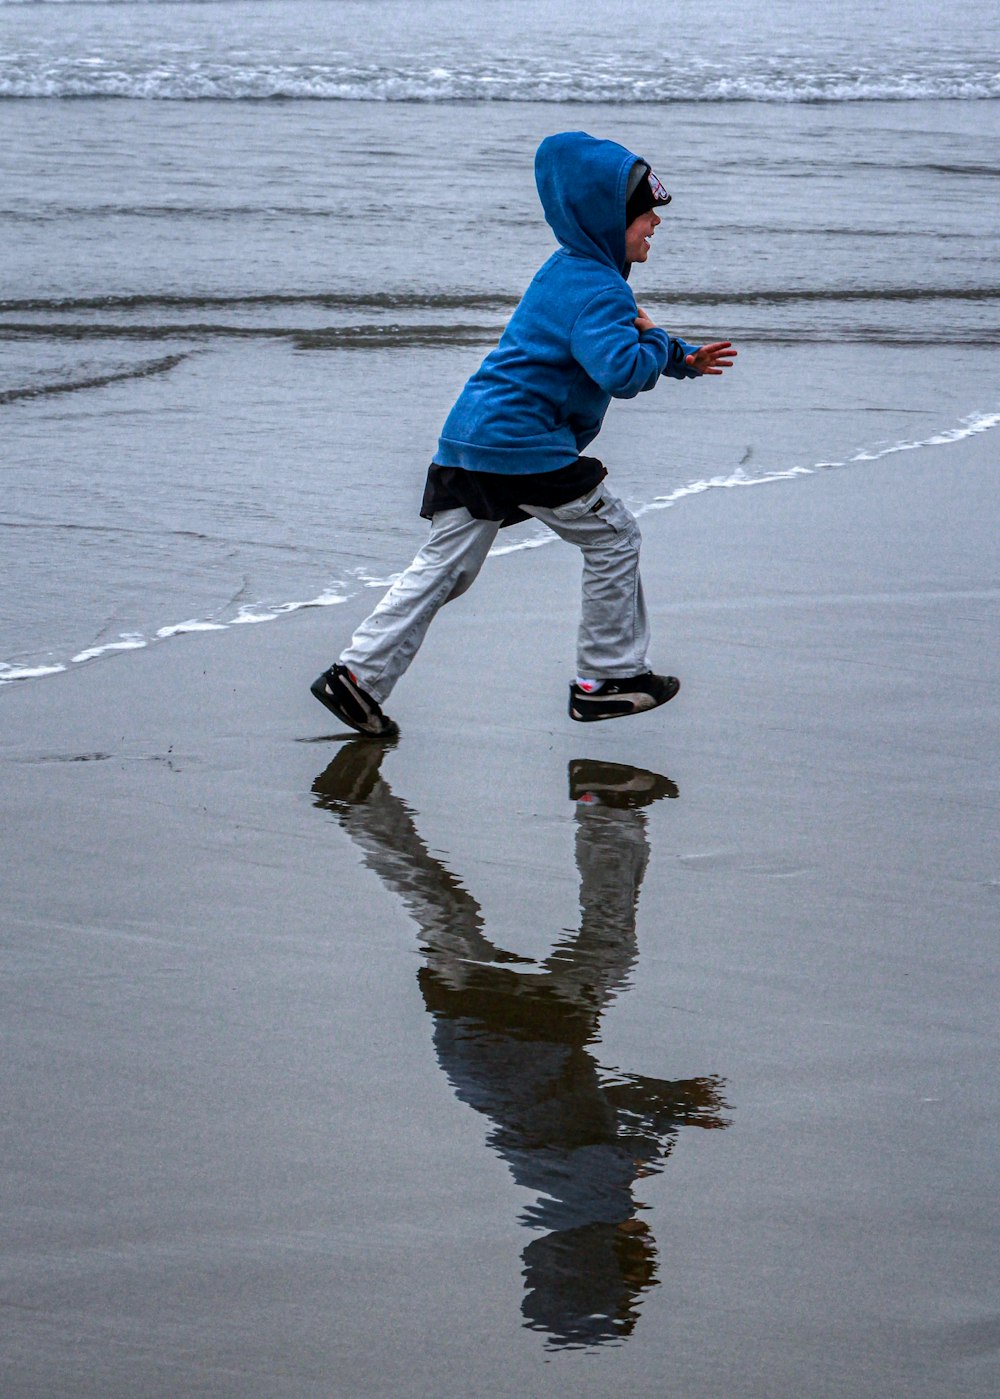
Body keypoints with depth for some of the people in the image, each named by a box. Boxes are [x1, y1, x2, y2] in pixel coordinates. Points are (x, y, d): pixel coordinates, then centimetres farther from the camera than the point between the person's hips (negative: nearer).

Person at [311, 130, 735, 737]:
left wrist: (683, 359, 19)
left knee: (443, 566, 9)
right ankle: (609, 678, 15)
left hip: (469, 437, 9)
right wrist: (655, 338, -8)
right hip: (523, 445, -9)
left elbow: (603, 341, 31)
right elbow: (623, 372, -28)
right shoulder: (599, 290, -14)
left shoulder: (569, 269, 18)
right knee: (613, 538, 8)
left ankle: (359, 675, 2)